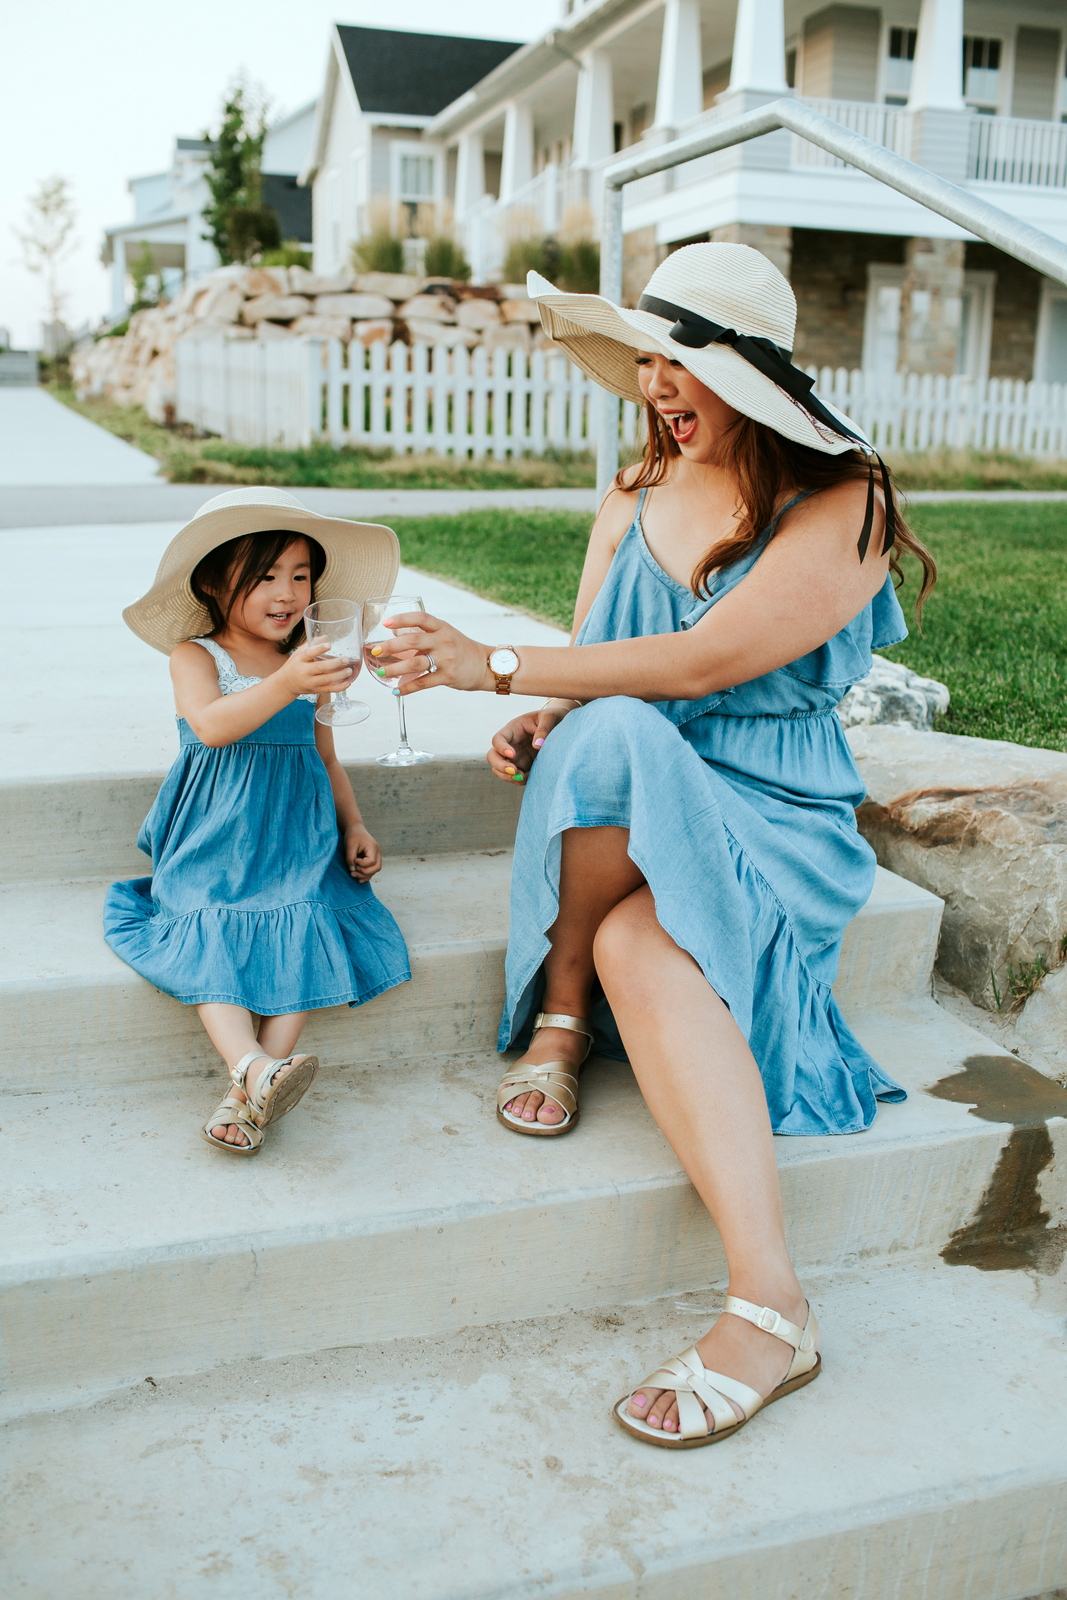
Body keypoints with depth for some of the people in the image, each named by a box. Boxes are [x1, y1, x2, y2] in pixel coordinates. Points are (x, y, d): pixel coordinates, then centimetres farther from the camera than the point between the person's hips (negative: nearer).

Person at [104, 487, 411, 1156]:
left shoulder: (307, 663, 13)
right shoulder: (195, 656, -1)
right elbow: (212, 725, -23)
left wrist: (354, 828, 11)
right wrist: (284, 685, -38)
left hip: (296, 837, 3)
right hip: (216, 842, -2)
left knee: (304, 932, -21)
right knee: (212, 938, -26)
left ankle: (252, 1092, -27)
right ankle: (254, 1068, -38)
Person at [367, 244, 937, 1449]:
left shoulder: (840, 509, -8)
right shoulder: (634, 500, 12)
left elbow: (704, 661, -20)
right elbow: (599, 663, 12)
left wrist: (495, 665, -21)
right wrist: (543, 724, -12)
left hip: (769, 817, -5)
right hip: (628, 810, 5)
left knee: (638, 944, -39)